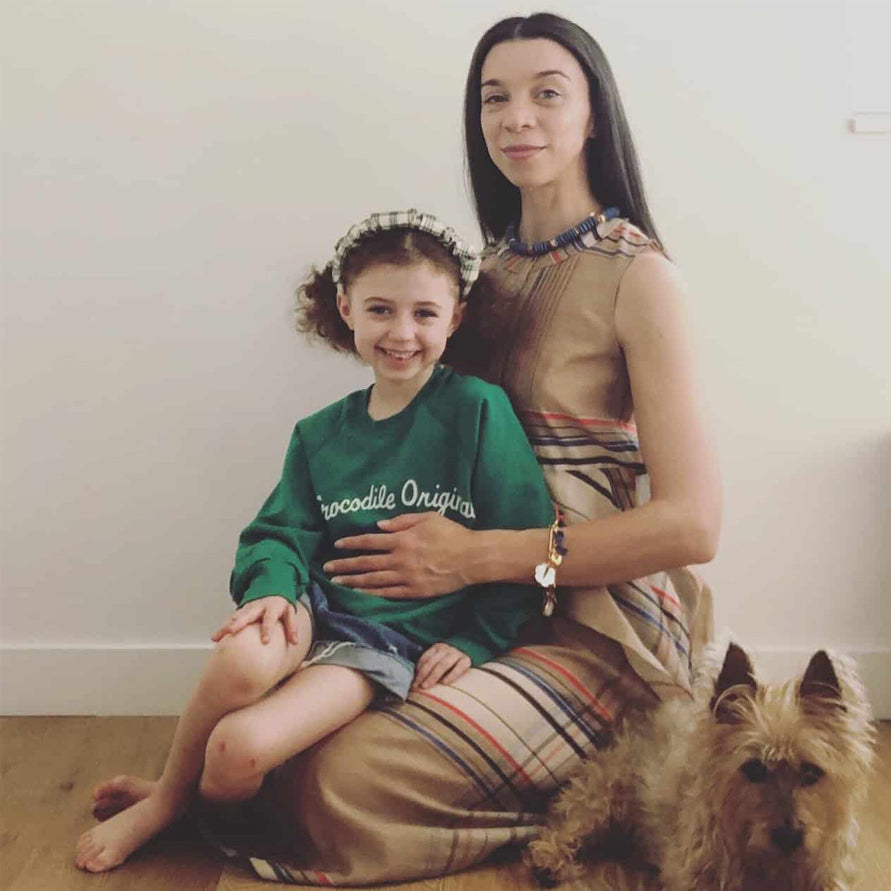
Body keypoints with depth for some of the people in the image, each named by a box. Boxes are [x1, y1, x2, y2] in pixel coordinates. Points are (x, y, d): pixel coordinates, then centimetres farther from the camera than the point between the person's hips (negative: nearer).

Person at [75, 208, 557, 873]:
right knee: (243, 657, -34)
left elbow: (524, 542, -3)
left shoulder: (480, 411, -3)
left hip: (405, 639, -4)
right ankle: (167, 791, -3)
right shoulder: (320, 434, 11)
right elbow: (282, 531, 8)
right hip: (320, 611, 4)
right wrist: (271, 588, -15)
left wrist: (475, 640, -8)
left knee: (239, 749, -27)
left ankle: (173, 799, 9)